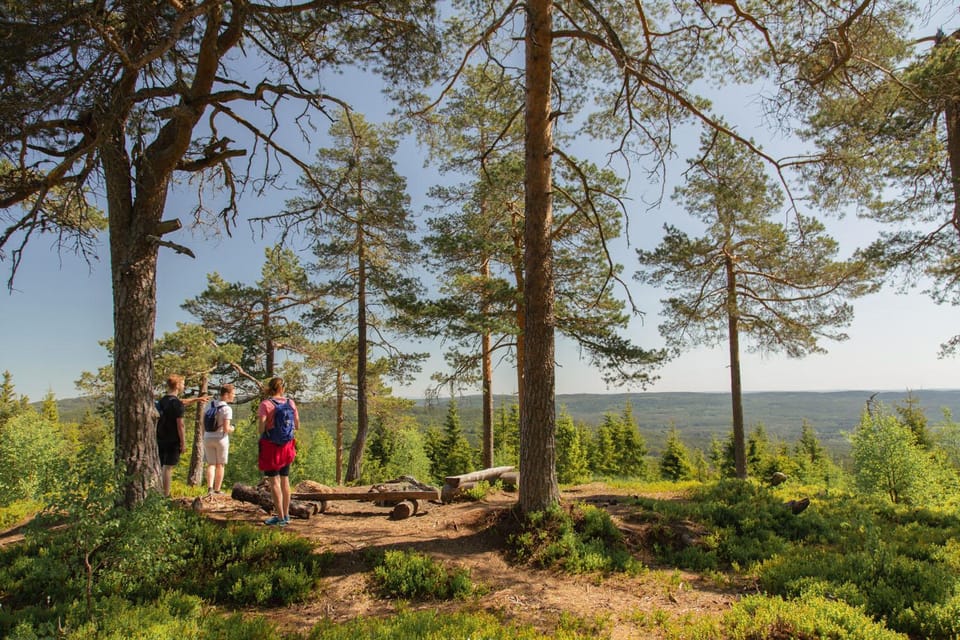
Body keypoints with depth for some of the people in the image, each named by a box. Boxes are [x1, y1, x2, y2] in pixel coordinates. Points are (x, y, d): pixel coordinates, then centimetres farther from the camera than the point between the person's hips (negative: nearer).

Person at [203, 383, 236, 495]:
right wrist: (232, 429, 1)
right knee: (220, 465, 10)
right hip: (221, 439, -5)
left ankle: (210, 487, -4)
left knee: (211, 464, 12)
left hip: (208, 438, 5)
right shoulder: (227, 409, -16)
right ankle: (217, 490, 15)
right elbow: (226, 429, -20)